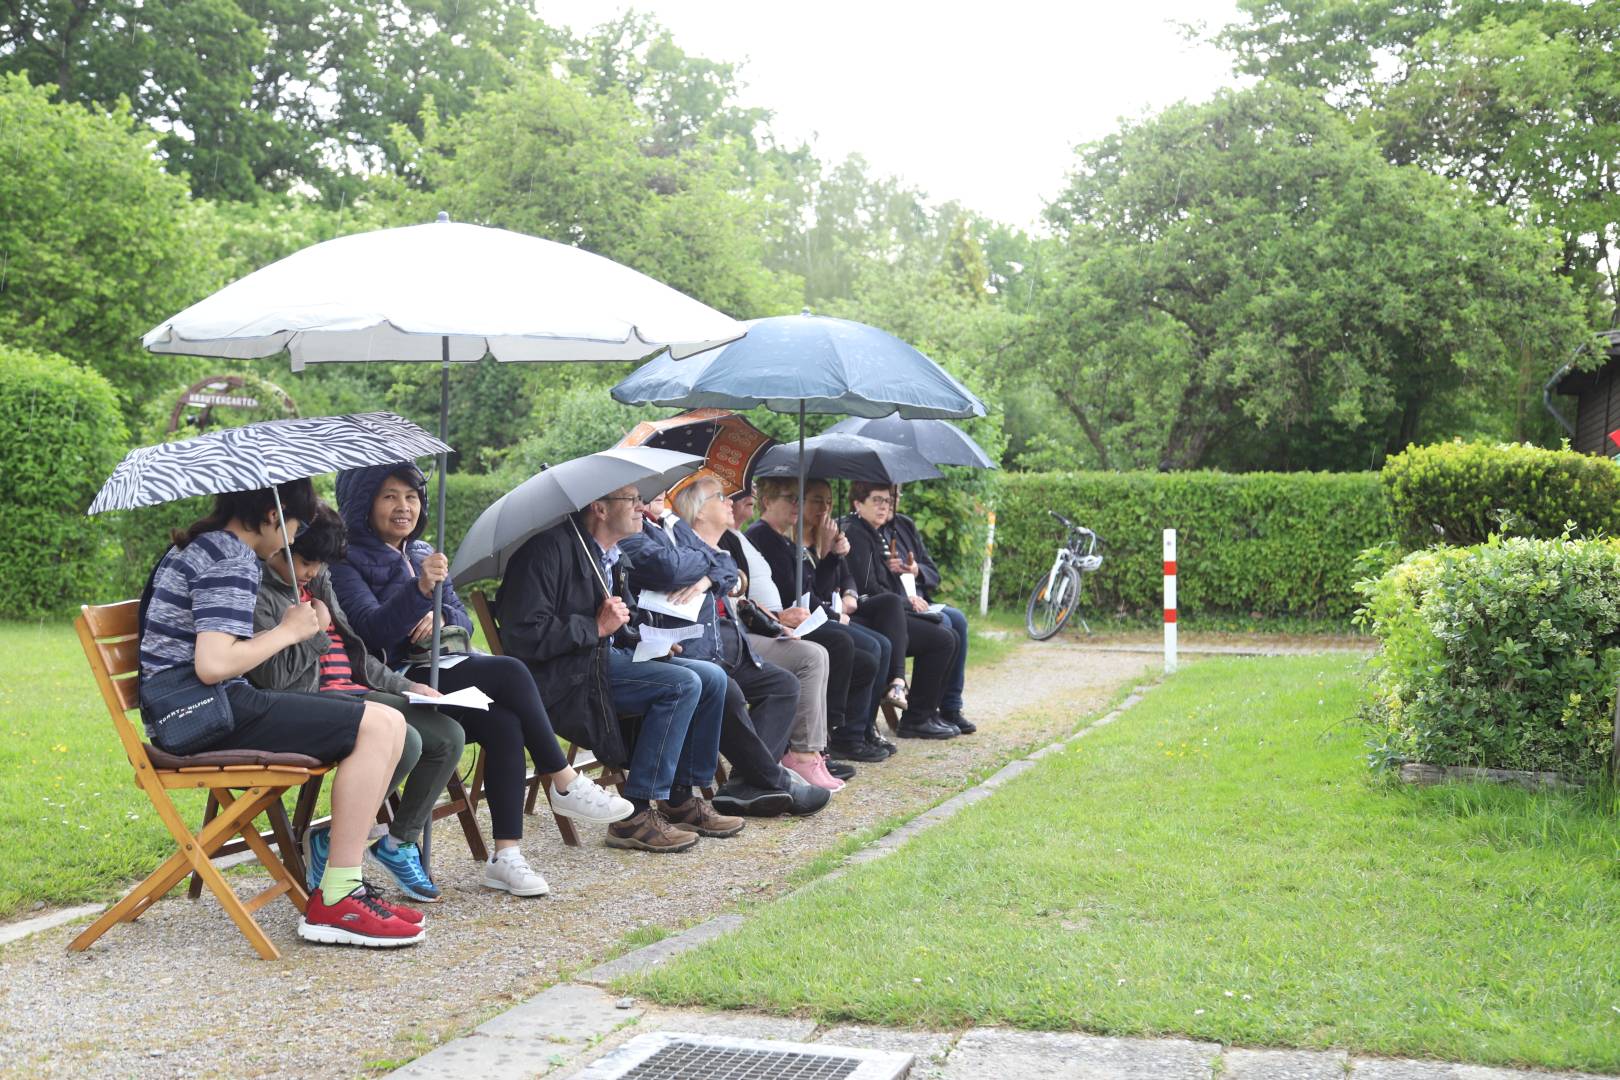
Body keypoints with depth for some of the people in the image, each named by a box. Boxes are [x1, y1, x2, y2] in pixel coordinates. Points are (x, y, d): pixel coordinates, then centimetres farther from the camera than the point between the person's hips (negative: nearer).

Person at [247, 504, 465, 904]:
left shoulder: (318, 582, 18)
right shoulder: (257, 594, -10)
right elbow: (272, 676, -21)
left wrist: (404, 686, 19)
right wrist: (315, 629, -8)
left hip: (352, 691, 9)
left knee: (449, 736, -4)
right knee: (403, 742, -30)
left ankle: (400, 841, 9)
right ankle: (333, 843, -11)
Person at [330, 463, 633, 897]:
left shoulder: (425, 555, 21)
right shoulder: (348, 563, -2)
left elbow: (464, 621, 17)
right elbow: (373, 629, -18)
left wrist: (442, 618, -7)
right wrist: (419, 590, -35)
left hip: (442, 668, 7)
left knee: (505, 724, -26)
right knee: (510, 672, -27)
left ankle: (506, 856, -28)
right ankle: (566, 785, -17)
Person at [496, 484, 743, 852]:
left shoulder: (610, 555, 15)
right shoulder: (550, 549, -15)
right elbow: (523, 635, -22)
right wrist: (597, 627, -18)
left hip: (607, 656, 10)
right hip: (562, 676, -10)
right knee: (682, 684, -23)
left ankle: (681, 798, 6)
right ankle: (635, 815, -21)